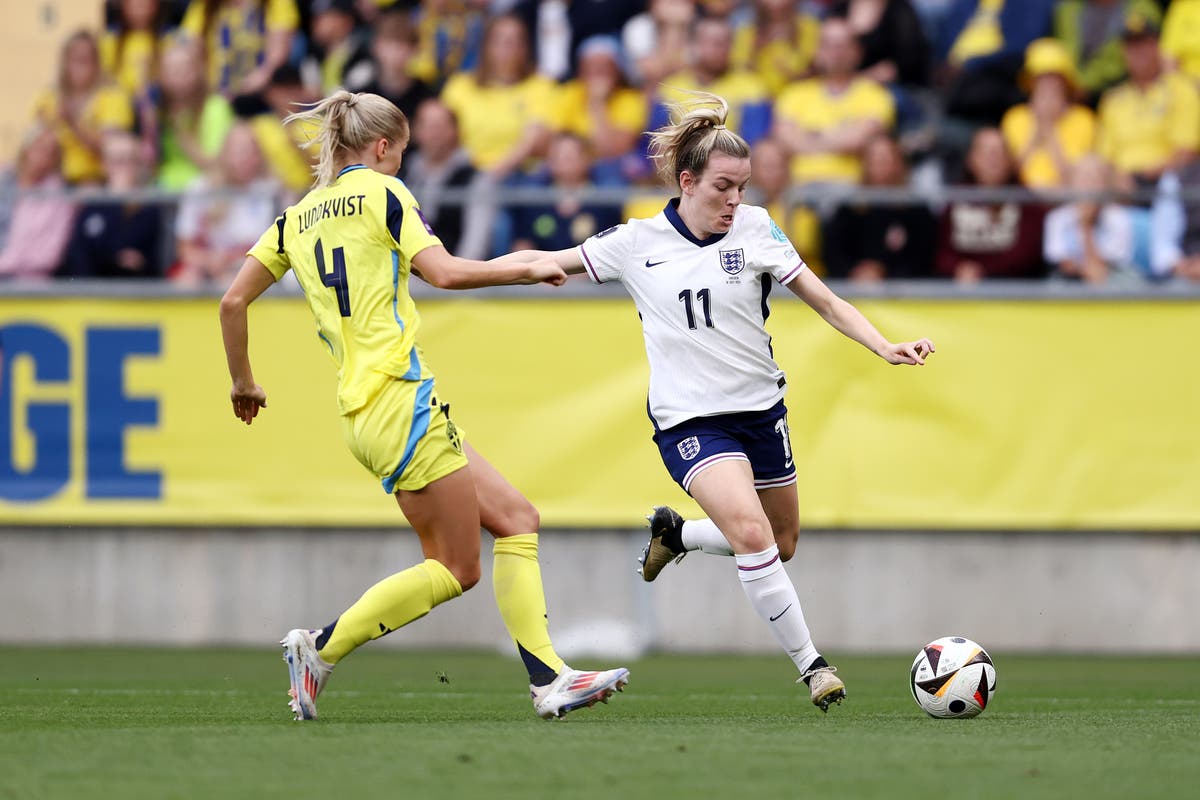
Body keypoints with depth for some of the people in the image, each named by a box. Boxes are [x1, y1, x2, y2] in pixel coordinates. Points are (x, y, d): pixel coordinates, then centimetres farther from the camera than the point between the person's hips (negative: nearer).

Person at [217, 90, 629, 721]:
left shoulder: (297, 218, 17)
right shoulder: (381, 192, -3)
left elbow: (232, 302, 13)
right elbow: (445, 272, -15)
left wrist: (243, 382, 25)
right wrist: (528, 269, -1)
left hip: (359, 411, 9)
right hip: (398, 397, -9)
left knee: (514, 517, 8)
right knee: (456, 569, -3)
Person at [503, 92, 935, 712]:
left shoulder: (755, 229, -4)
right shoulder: (637, 242, -5)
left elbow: (825, 301, -3)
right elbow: (546, 262, 5)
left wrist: (884, 346, -16)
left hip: (760, 407, 4)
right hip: (688, 421, -4)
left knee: (780, 544, 16)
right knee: (751, 533, -25)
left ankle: (675, 532, 43)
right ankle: (810, 665, -15)